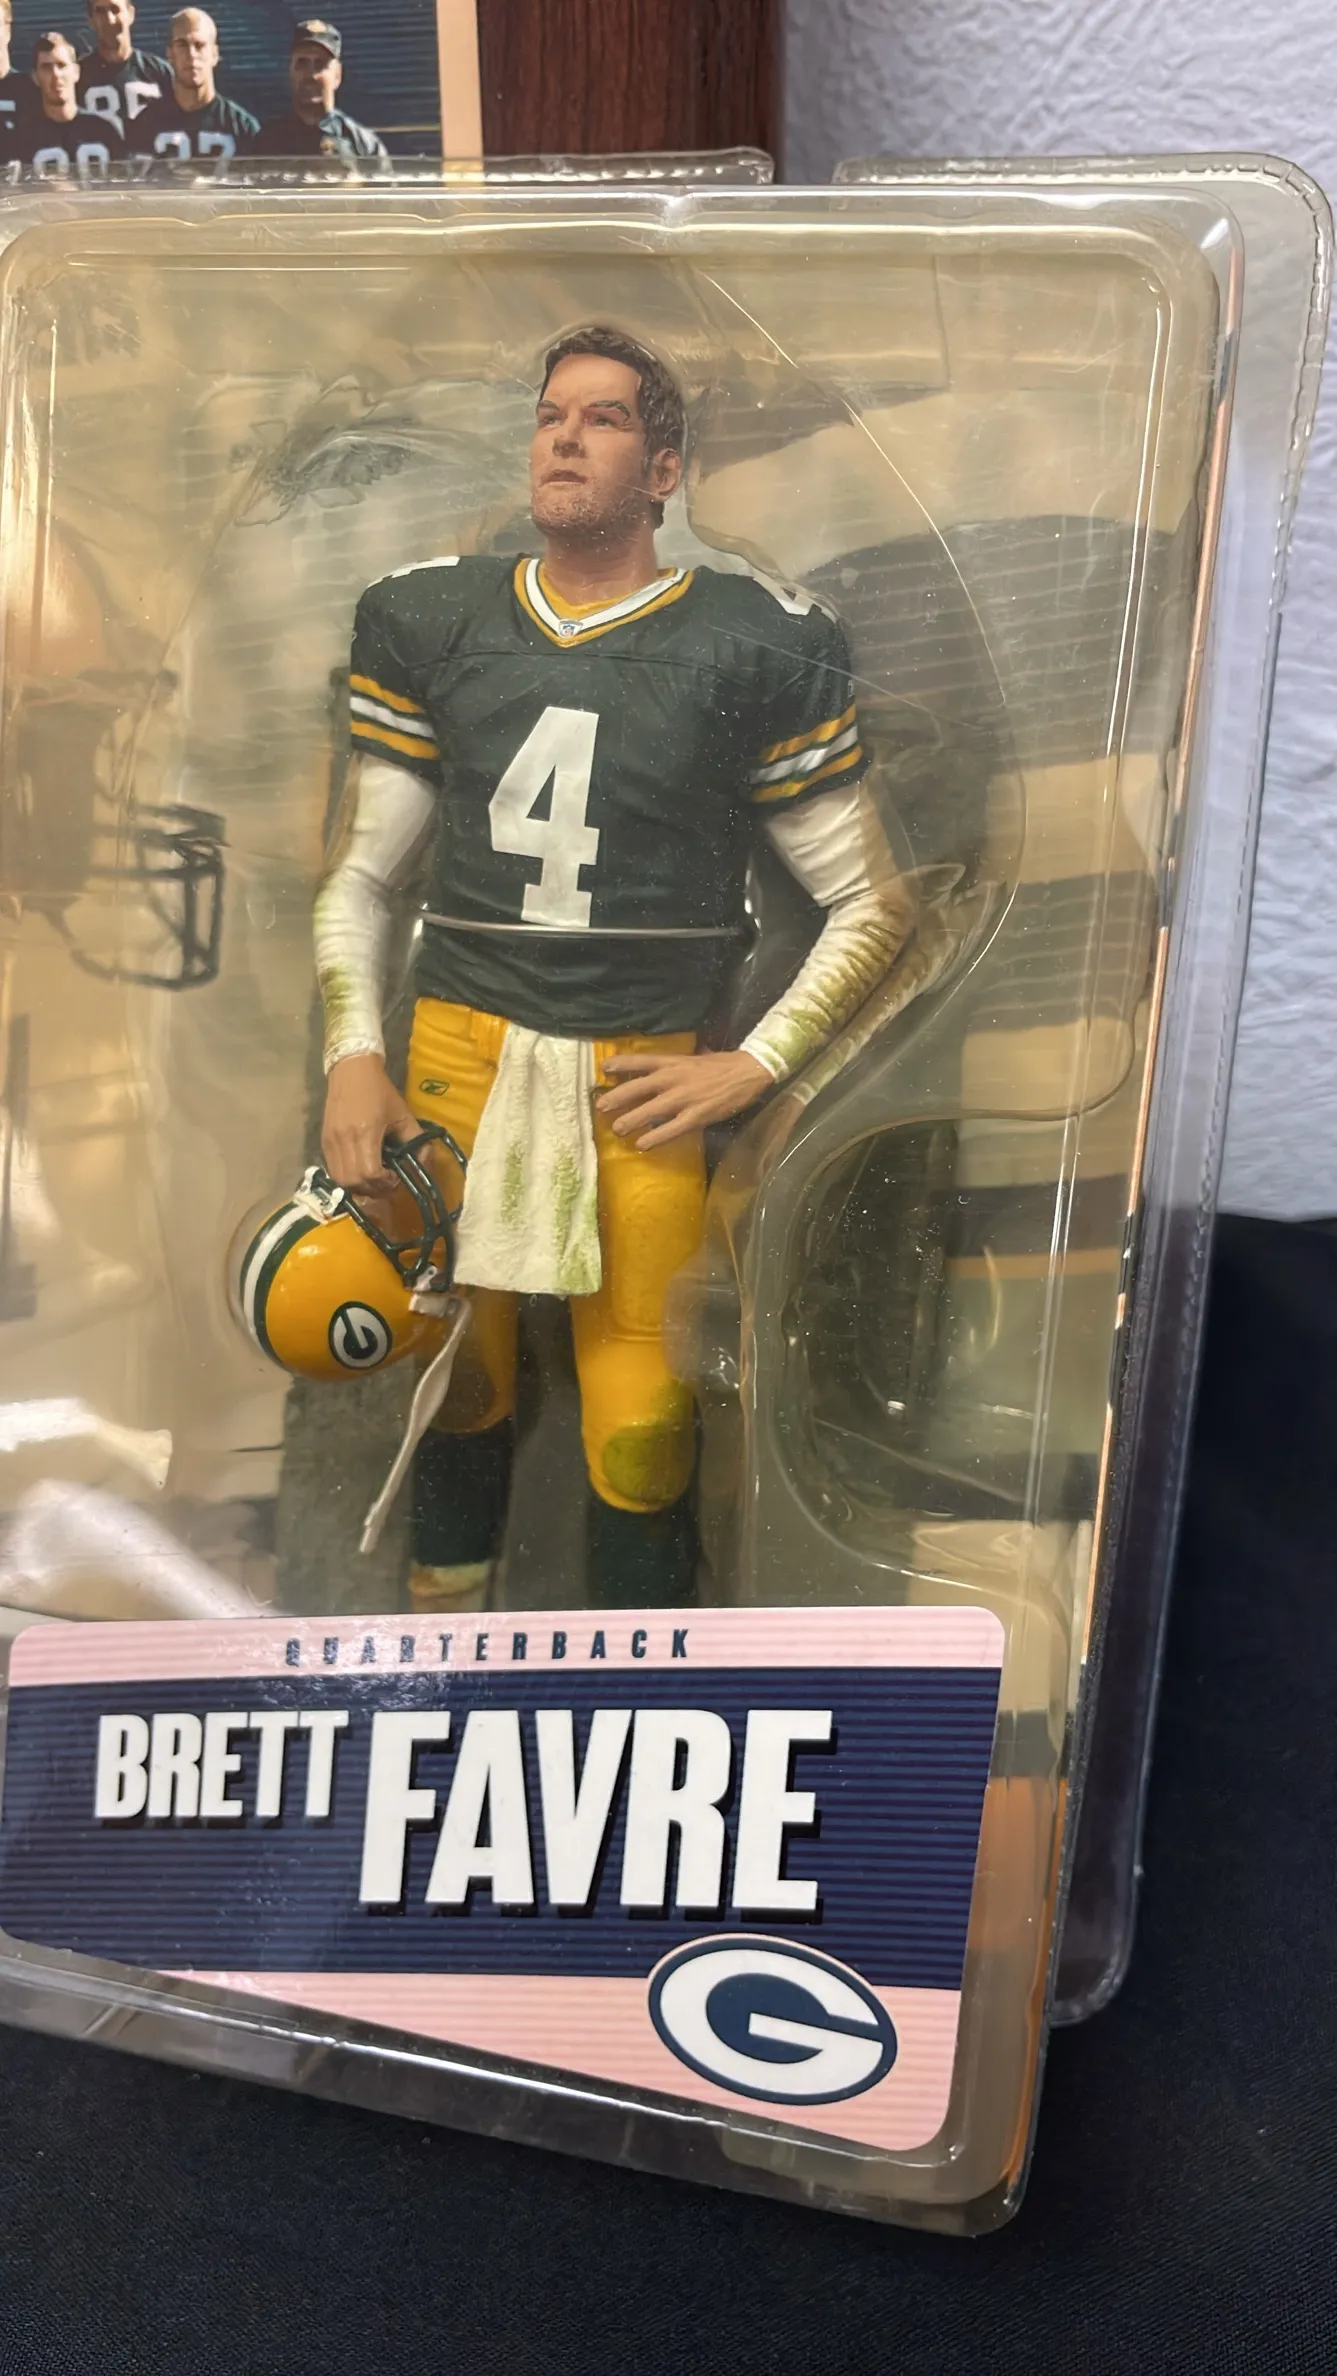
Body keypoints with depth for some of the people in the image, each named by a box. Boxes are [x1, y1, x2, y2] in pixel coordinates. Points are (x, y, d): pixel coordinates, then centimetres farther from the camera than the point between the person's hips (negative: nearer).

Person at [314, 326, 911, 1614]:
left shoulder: (751, 646, 0)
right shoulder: (432, 623, 9)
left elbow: (871, 900, 4)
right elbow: (362, 874, 14)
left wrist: (750, 1068, -5)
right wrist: (353, 1056, 1)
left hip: (640, 1076, -2)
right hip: (456, 1053, 3)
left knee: (640, 1420, -2)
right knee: (455, 1373, 8)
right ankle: (446, 1625, 32)